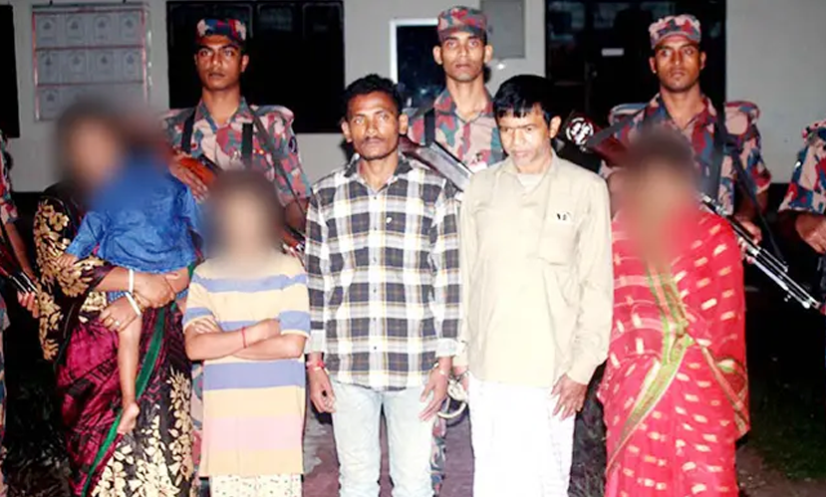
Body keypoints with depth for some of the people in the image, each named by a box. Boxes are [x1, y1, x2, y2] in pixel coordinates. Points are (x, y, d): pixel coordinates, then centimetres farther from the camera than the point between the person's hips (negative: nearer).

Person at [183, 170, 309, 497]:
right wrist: (258, 330, -13)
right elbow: (195, 347, -7)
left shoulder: (289, 270, -3)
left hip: (278, 411, -2)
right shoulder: (205, 275, 3)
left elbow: (292, 345, -11)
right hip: (223, 412, 2)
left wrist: (223, 342, -6)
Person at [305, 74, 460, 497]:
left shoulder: (434, 190, -1)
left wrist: (444, 363, -4)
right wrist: (314, 363, 5)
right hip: (346, 366, 2)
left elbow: (448, 282, -1)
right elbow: (315, 284, 7)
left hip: (414, 366, -1)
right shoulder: (325, 195, 5)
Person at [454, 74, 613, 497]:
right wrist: (460, 351, 9)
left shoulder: (587, 189, -2)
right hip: (487, 366, 2)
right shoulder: (482, 186, 5)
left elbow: (597, 284, -1)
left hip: (551, 368, -2)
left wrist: (582, 367, -5)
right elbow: (465, 273, 9)